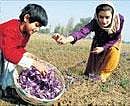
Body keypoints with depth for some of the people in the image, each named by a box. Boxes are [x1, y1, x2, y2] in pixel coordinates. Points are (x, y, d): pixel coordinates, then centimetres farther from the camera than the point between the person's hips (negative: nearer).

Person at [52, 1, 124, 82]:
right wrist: (67, 39, -75)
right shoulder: (95, 22, -39)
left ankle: (102, 75, -11)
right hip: (98, 42, 0)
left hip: (113, 42, 0)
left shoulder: (120, 19, -36)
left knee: (113, 52, -28)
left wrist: (103, 48, -36)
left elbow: (115, 39, -23)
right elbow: (83, 31, -57)